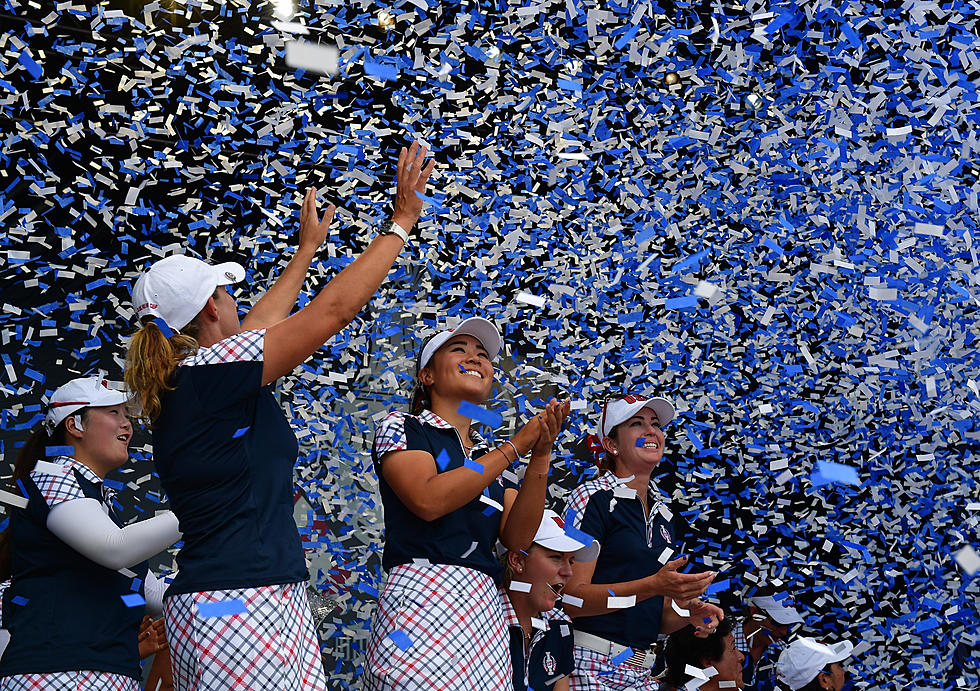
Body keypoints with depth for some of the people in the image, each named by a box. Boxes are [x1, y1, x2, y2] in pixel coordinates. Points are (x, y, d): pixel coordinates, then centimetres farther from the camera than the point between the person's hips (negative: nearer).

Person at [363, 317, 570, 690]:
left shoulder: (490, 455, 20)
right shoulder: (400, 428, 5)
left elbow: (518, 537, 7)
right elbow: (428, 500, -14)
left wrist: (540, 456, -4)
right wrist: (516, 446, -7)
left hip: (484, 613, 5)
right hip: (422, 600, -5)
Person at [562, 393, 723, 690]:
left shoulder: (662, 514, 13)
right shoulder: (593, 498, -7)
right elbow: (570, 599, -16)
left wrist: (688, 612, -2)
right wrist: (653, 586, -23)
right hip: (591, 667, -6)